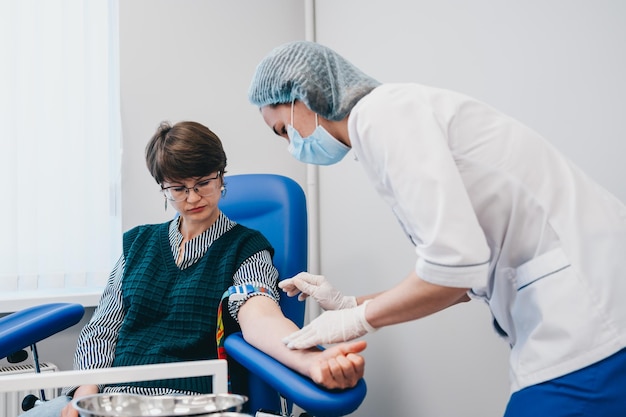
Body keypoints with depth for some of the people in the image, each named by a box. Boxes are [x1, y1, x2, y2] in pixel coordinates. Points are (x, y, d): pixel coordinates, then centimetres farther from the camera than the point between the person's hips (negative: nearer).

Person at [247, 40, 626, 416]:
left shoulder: (383, 112, -10)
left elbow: (456, 263, -21)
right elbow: (463, 275, 19)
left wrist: (358, 319, -5)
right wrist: (349, 304, 19)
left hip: (589, 302, -9)